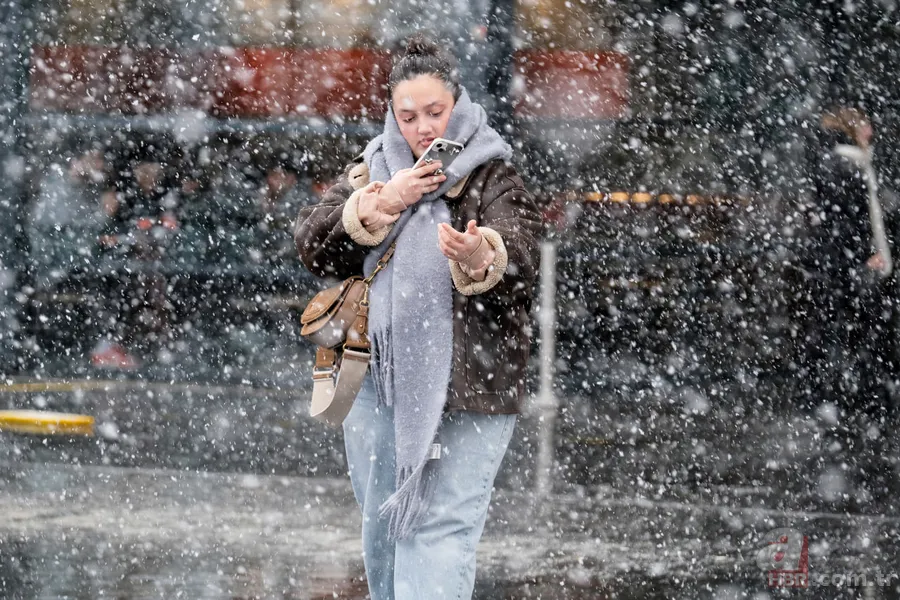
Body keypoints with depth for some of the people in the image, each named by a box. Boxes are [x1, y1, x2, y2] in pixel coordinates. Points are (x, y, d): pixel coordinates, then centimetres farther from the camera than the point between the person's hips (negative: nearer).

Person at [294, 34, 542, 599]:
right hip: (378, 377, 5)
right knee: (383, 526, 16)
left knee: (440, 528, -15)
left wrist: (479, 261, -43)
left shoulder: (494, 179, -2)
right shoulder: (373, 170, 12)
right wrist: (379, 206, -14)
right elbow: (313, 245, 1)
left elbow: (518, 262, -20)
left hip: (465, 383, -5)